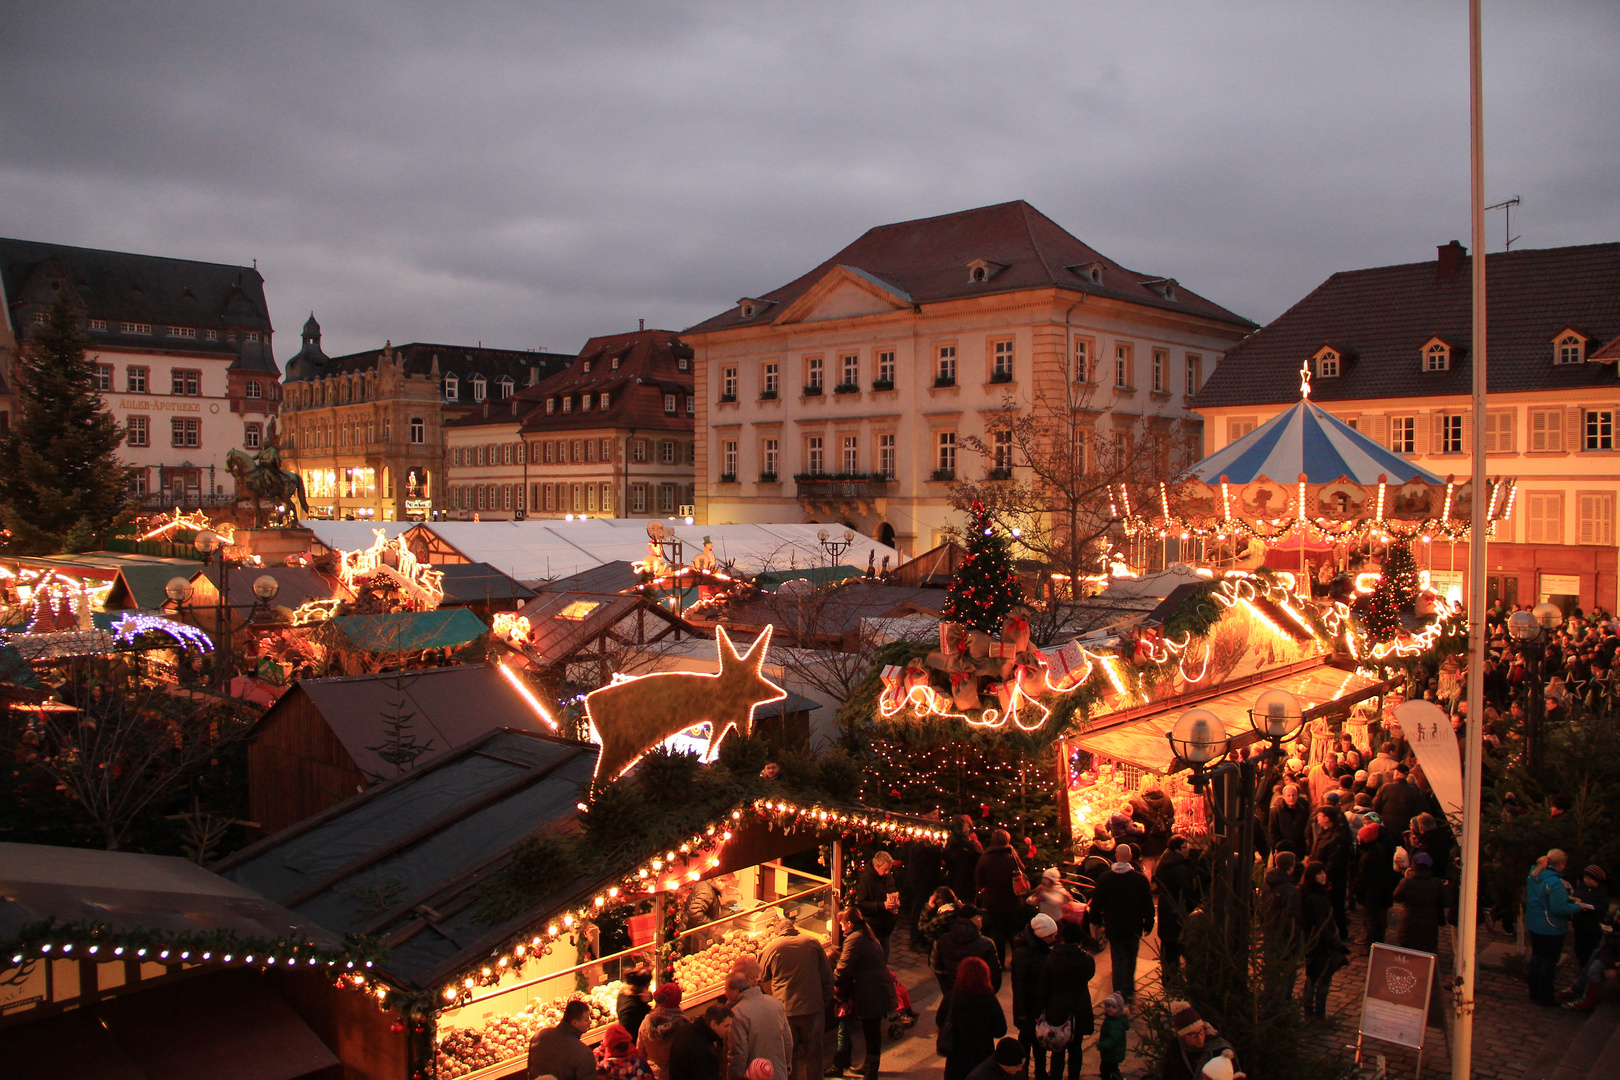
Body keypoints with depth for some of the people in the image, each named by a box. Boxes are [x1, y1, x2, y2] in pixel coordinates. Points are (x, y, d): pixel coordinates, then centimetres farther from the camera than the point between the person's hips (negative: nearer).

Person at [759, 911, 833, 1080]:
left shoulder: (770, 948, -4)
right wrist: (826, 1002, 16)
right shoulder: (813, 943, -2)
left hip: (784, 1009, -1)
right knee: (813, 1054, 14)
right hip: (813, 1008, 1)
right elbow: (827, 977, 5)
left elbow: (761, 981, 10)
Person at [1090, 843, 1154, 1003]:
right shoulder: (1140, 879, -13)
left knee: (1118, 961, 9)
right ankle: (1130, 991, 31)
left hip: (1113, 928, 0)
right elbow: (1148, 905, -4)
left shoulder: (1105, 878, -10)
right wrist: (1148, 924, 9)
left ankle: (1121, 997, 8)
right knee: (1130, 959, 20)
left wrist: (1097, 919, 15)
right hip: (1134, 928, 0)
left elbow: (1096, 903, -2)